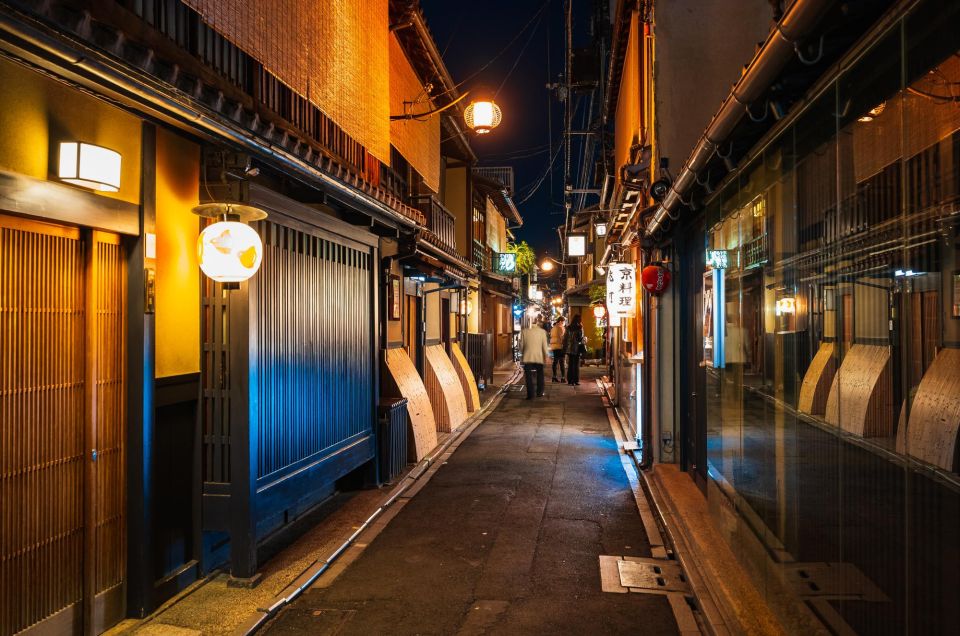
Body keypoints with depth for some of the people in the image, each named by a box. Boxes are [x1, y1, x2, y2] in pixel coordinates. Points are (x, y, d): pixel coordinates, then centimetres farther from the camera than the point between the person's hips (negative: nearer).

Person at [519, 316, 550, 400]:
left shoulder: (524, 331, -3)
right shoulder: (542, 331, -6)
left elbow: (521, 345, 3)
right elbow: (544, 345, -6)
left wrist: (522, 354, 17)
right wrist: (546, 356, 2)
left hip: (527, 357, 0)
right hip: (539, 357, 0)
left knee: (528, 377, 2)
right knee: (540, 375, 17)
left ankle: (530, 395, -1)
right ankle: (539, 393, 21)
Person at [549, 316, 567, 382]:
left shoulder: (553, 328, 16)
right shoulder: (560, 328, -11)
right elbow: (562, 337, -16)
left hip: (553, 346, 9)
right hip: (560, 346, -9)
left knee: (555, 361, 11)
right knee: (562, 362, -7)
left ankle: (554, 377, 11)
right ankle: (563, 377, -11)